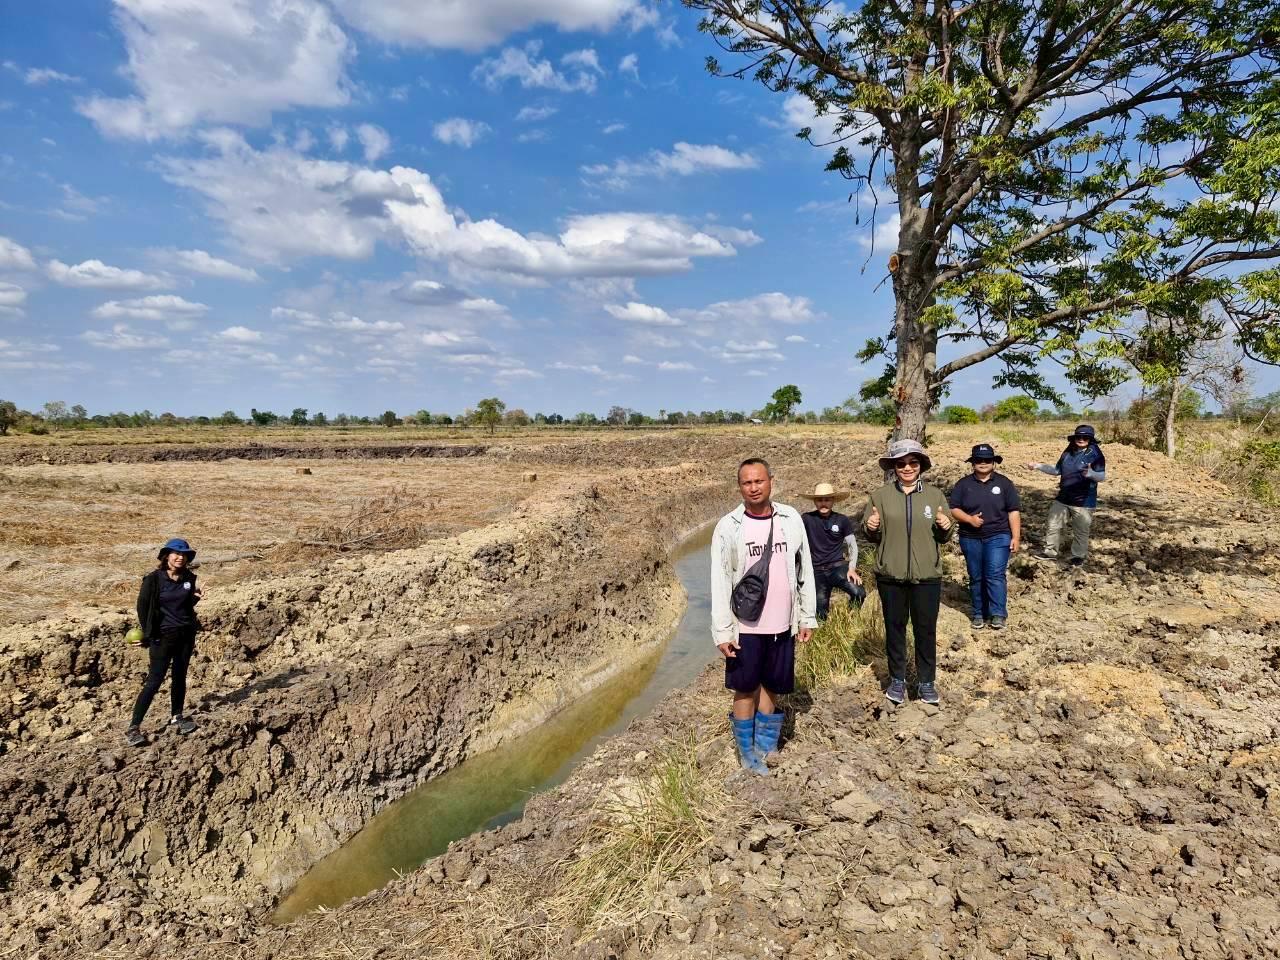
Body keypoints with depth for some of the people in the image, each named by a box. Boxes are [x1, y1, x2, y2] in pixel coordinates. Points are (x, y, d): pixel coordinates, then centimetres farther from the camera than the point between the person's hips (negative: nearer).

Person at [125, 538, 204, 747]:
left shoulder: (189, 578, 3)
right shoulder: (154, 579, -11)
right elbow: (142, 607, -5)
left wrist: (196, 597, -7)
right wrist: (148, 635, -4)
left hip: (186, 634, 5)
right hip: (163, 636, -5)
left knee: (180, 677, 12)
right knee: (154, 680, -8)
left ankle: (176, 717, 27)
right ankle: (133, 728, -3)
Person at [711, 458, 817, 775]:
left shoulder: (791, 519, -1)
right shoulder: (728, 527, -9)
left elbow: (805, 571, 5)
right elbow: (720, 582, -8)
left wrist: (807, 617, 5)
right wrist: (722, 632, -10)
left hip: (782, 624, 2)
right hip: (745, 626, -2)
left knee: (770, 687, 15)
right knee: (746, 689, 9)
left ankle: (765, 746, 30)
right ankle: (747, 753, 24)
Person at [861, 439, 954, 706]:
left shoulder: (935, 495, 4)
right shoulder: (881, 495, 1)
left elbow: (944, 537, 7)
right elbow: (872, 537, 4)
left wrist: (946, 527, -15)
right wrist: (871, 527, -18)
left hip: (927, 576, 0)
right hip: (890, 575, 0)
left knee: (926, 629, 8)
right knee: (894, 627, 10)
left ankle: (927, 681, 22)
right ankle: (897, 679, 24)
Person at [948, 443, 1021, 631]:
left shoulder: (1004, 483, 1)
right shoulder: (964, 484, 3)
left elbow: (1014, 511, 0)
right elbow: (952, 508, 1)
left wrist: (1016, 536, -6)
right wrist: (969, 519, -16)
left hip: (998, 537, -2)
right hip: (971, 539, 2)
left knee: (995, 575, -11)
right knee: (976, 578, 8)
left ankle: (998, 615, -6)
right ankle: (979, 614, 17)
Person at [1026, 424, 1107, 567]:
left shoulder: (1095, 455, -13)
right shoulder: (1068, 453, 5)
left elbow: (1102, 476, -20)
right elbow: (1057, 470, 18)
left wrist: (1090, 473, -42)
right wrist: (1038, 466, 10)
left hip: (1083, 501, -6)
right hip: (1062, 498, 6)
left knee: (1081, 531, 7)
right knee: (1053, 526, 13)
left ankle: (1079, 556, 23)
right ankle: (1050, 551, 28)